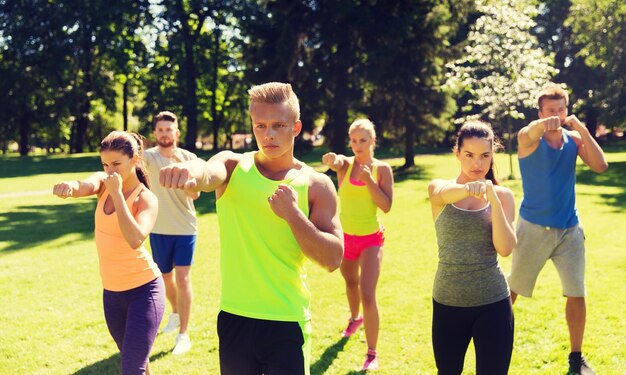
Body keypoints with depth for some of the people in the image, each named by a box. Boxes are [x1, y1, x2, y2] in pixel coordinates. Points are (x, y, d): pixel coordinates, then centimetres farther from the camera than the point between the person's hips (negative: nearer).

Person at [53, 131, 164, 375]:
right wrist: (68, 186, -49)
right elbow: (83, 186, -25)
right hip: (111, 291, 6)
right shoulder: (103, 183, 0)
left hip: (144, 289, -6)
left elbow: (135, 240, -33)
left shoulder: (146, 198, -14)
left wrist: (117, 193, -30)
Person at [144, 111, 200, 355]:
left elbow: (195, 194, -16)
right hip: (159, 230, 2)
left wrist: (182, 166, -27)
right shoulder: (150, 157, -6)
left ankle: (183, 334, -4)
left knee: (183, 278, -10)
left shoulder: (189, 158, -6)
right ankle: (176, 314, 44)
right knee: (165, 277, 17)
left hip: (185, 228, -2)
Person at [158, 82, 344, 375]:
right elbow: (208, 173, -27)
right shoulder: (232, 166, -1)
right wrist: (193, 172, -50)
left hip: (288, 323, -1)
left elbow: (332, 260, -8)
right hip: (234, 318, 2)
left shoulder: (316, 185, -3)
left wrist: (293, 214, -18)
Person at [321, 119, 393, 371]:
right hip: (345, 237, 3)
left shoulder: (382, 169, -6)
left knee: (368, 295, -13)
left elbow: (386, 206, -12)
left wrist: (369, 179, -22)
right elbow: (336, 163, -31)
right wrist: (331, 159, -56)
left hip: (371, 239, -3)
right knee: (351, 283, 26)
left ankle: (372, 354, -3)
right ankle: (354, 318, 57)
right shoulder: (346, 164, -5)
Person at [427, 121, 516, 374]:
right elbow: (445, 194, -28)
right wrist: (469, 188, -51)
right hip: (448, 302, 1)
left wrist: (493, 198, -24)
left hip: (493, 303, -1)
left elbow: (505, 249, -13)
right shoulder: (438, 188, -2)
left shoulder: (502, 195, -2)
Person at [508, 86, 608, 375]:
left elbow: (600, 166, -14)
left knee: (577, 294, 2)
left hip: (569, 229, 3)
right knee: (513, 289, 9)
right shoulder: (531, 140, -11)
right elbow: (526, 134, -37)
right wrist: (542, 125, -61)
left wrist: (582, 129, -20)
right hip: (533, 228, -3)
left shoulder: (574, 139, 0)